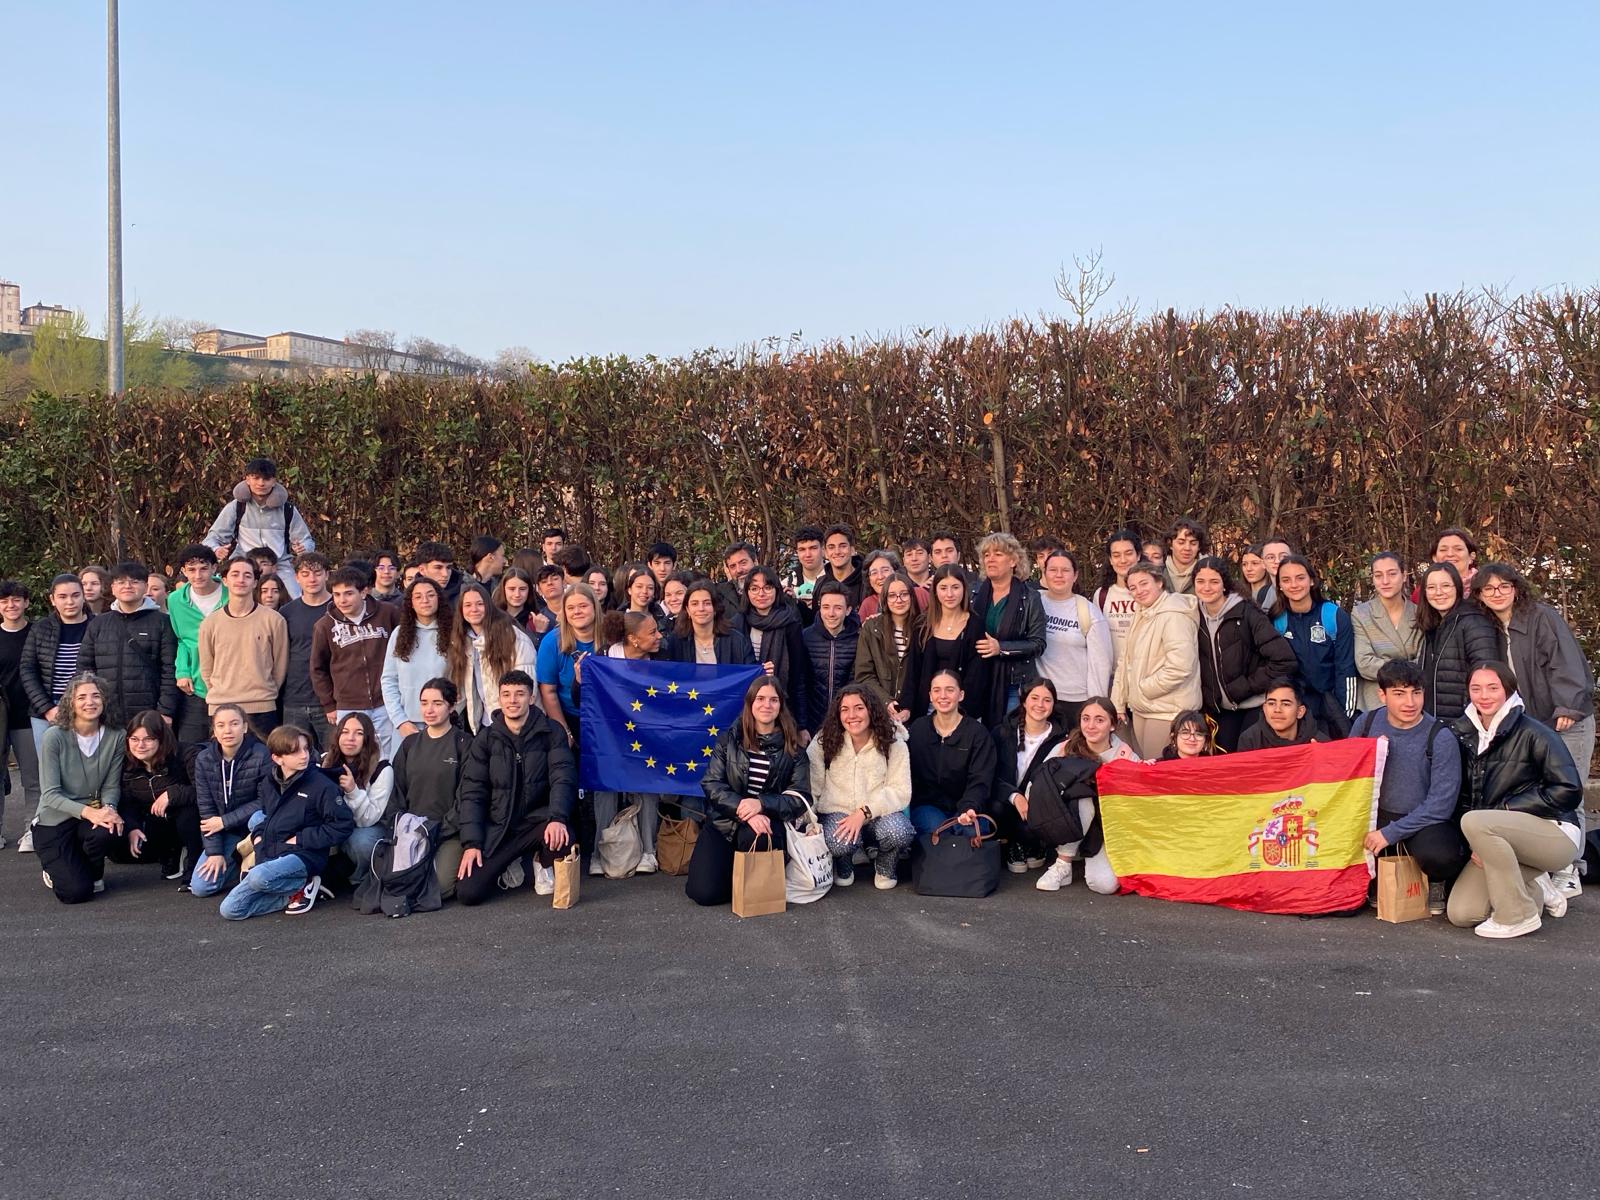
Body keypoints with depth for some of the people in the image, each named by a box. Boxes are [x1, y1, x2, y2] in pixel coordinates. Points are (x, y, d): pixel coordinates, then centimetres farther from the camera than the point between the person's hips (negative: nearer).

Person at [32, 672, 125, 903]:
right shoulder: (55, 737, -15)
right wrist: (87, 812, -30)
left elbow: (112, 786, -1)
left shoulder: (114, 738, -6)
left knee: (109, 831, -35)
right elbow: (50, 794, -16)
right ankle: (57, 869, 21)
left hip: (93, 816, 3)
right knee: (76, 892, -19)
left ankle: (93, 873, 2)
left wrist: (108, 809, -24)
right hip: (54, 822, -3)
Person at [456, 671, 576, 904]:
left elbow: (563, 778, -10)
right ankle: (509, 865, 18)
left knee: (561, 839, -36)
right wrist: (471, 843, -8)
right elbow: (472, 792, 3)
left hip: (537, 821, -1)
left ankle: (544, 865, 3)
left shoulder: (550, 732, -1)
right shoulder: (486, 739, 4)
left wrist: (557, 819, -29)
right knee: (468, 892, -16)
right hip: (497, 828, 1)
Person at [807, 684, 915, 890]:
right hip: (838, 812, -1)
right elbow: (810, 787, -8)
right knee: (840, 842, -35)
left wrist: (864, 812, -23)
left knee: (899, 833, -33)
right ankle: (844, 867, 6)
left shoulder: (892, 742, -4)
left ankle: (885, 868, 5)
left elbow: (901, 791, -10)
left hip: (881, 812, 1)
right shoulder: (824, 741, -4)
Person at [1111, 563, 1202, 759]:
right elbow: (1127, 662, 18)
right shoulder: (1141, 615, 15)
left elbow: (1179, 667, -25)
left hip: (1167, 712, -9)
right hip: (1140, 709, 9)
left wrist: (1142, 688, -13)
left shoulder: (1174, 616, -15)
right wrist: (1118, 705, 13)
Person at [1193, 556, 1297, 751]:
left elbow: (1284, 660, -19)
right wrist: (1207, 703, 2)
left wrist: (1241, 688, -16)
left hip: (1255, 707, -5)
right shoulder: (1196, 617, 1)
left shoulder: (1247, 614, -14)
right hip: (1222, 710, 5)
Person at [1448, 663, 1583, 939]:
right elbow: (1464, 797, 10)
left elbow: (1569, 791, -17)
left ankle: (1518, 916, -19)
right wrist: (1476, 846, -4)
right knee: (1460, 913, -12)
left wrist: (1503, 809, -16)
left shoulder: (1532, 733, -11)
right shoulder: (1463, 734, 6)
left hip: (1555, 835, -6)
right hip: (1499, 841, 6)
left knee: (1474, 821, -33)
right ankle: (1534, 891, 15)